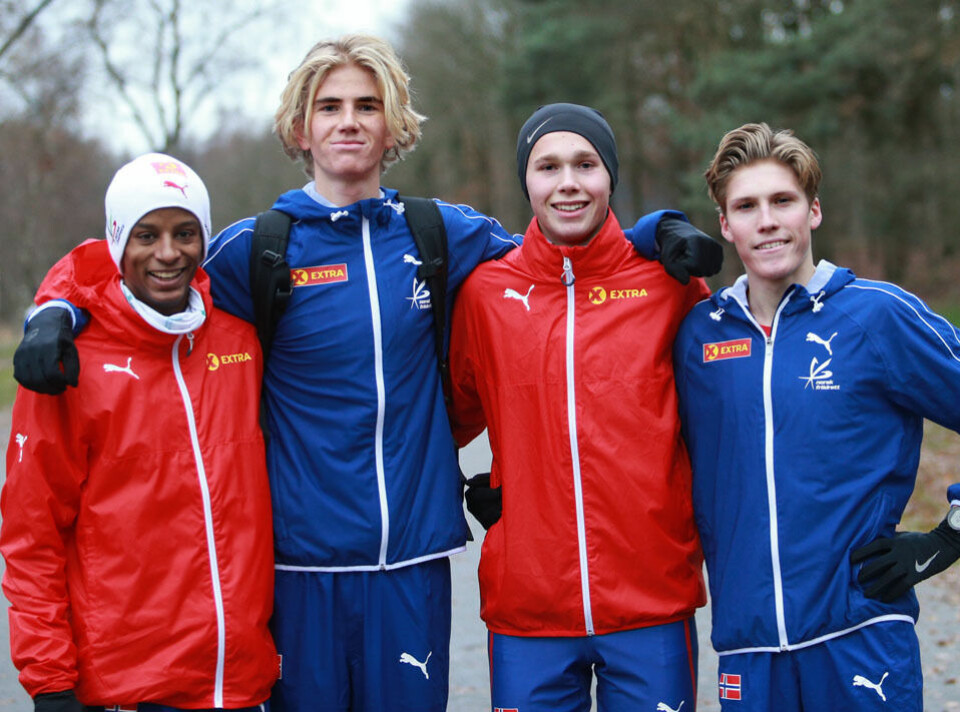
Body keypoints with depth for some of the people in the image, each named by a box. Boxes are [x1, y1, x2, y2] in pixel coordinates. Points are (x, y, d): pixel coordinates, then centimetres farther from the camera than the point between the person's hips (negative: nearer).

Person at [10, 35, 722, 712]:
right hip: (303, 557, -1)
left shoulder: (445, 235, 6)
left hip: (414, 551, 2)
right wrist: (59, 318, -8)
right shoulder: (258, 247, 0)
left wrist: (657, 230, 5)